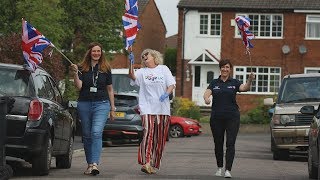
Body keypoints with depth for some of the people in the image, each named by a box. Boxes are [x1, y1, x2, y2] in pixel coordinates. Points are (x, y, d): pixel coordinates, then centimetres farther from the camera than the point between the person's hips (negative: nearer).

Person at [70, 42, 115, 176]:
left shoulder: (106, 69, 8)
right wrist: (75, 74, -20)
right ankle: (90, 164, 17)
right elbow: (79, 86, -5)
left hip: (101, 104, -2)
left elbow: (110, 89, 13)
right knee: (87, 135, 7)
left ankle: (94, 164, -27)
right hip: (84, 104, 2)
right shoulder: (82, 68, 5)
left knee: (96, 132, -18)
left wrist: (112, 108, 13)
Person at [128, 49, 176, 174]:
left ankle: (154, 165, 10)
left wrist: (167, 93, -12)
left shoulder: (163, 69, 12)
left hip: (163, 109, 2)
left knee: (159, 138, 3)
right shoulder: (142, 72, 11)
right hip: (147, 108, -1)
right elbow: (132, 76, -9)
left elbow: (172, 84, 7)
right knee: (148, 134, -17)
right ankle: (146, 163, -25)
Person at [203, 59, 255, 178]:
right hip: (216, 118, 2)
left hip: (232, 117, -2)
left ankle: (228, 170, -12)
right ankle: (219, 167, 25)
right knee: (218, 143, 9)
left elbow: (244, 88, -14)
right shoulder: (214, 83, 9)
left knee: (230, 143, -9)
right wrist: (206, 98, -30)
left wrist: (250, 80, -35)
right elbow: (207, 93, -6)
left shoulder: (234, 83, 4)